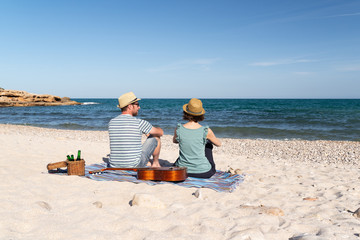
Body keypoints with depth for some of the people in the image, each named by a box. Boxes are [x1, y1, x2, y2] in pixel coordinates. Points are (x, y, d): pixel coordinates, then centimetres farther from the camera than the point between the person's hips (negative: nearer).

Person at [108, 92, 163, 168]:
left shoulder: (111, 122, 3)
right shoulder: (139, 123, -13)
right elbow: (160, 132, 3)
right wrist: (151, 132, 27)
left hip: (114, 167, 6)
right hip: (133, 166, -6)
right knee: (155, 138, 15)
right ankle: (155, 163, 34)